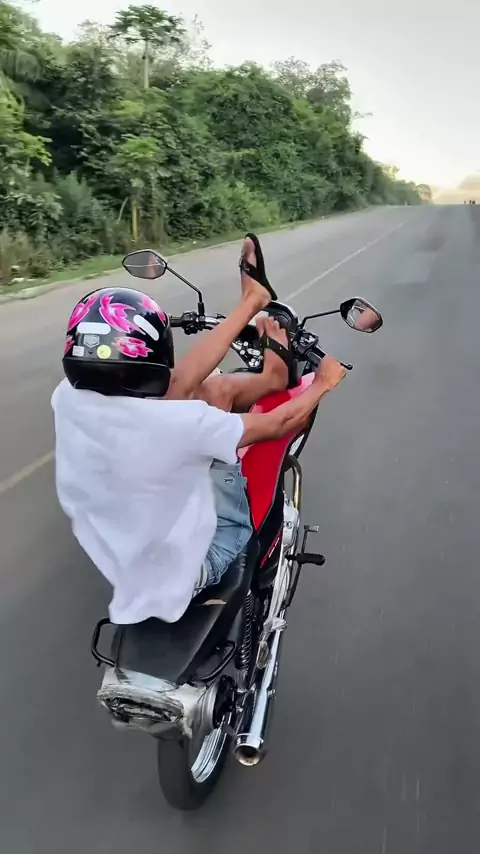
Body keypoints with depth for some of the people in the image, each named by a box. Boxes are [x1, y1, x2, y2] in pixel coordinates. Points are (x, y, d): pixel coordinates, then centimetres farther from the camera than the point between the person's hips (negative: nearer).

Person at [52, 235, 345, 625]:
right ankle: (274, 373, 33)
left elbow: (180, 382, -7)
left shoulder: (66, 398, -19)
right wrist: (323, 383, 4)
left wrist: (247, 308, 6)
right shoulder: (175, 422, -36)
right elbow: (279, 423, -18)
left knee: (214, 389, -1)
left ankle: (253, 299, 21)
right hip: (182, 569, -5)